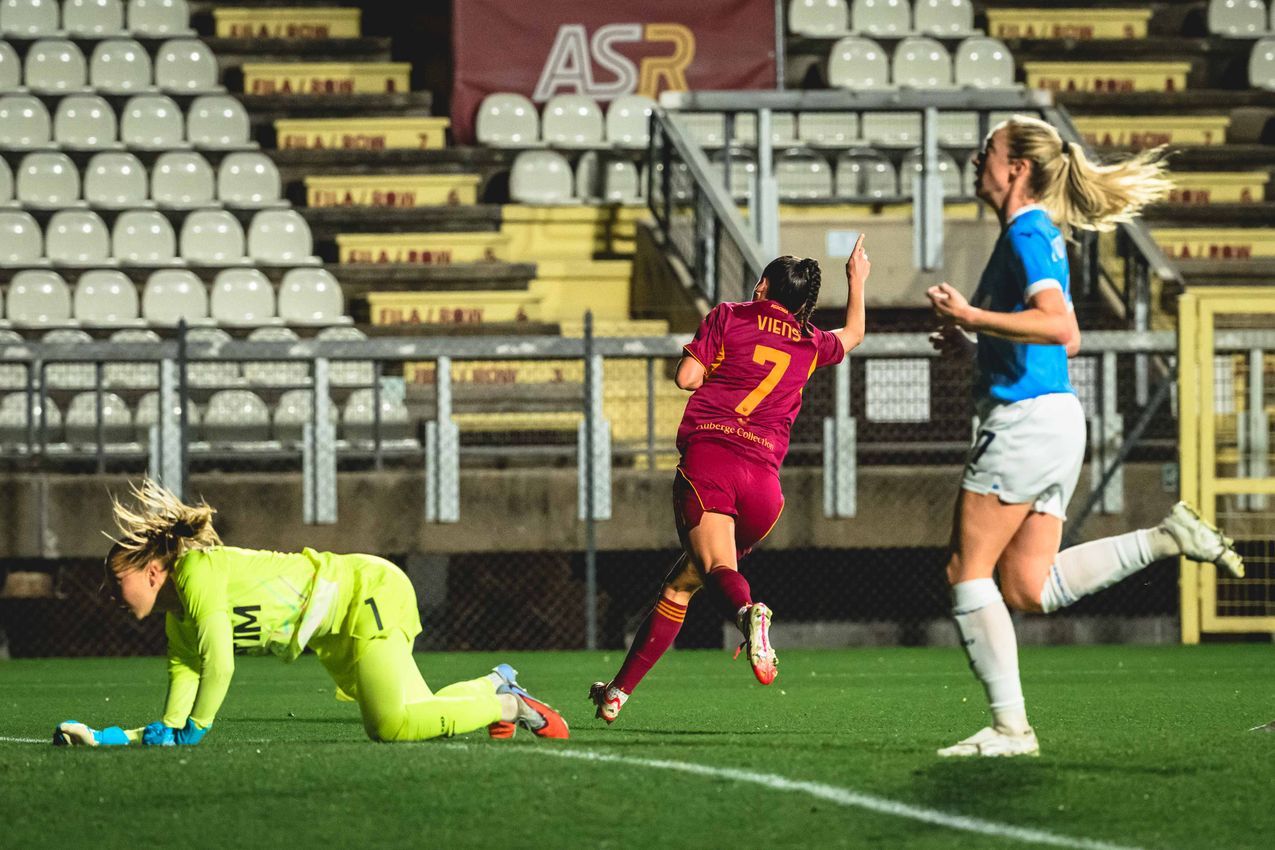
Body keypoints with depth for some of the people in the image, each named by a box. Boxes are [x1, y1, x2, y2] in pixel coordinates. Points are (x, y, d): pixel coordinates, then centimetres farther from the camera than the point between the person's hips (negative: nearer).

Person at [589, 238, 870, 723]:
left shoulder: (728, 318, 11)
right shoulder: (810, 344, 22)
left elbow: (686, 377, 6)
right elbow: (854, 333, 43)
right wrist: (857, 281, 59)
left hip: (706, 453, -3)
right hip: (764, 476, 3)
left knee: (718, 568, -22)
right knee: (681, 584, 15)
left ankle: (746, 611, -57)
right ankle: (620, 690, 13)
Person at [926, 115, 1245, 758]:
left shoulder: (1026, 234, -12)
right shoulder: (1040, 234, 19)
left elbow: (1061, 328, -26)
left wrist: (972, 318, -22)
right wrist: (975, 344, 23)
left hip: (1024, 418, -10)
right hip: (1054, 420, 10)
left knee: (968, 571, -4)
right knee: (1028, 589, 8)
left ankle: (1010, 726, -5)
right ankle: (1167, 538, 3)